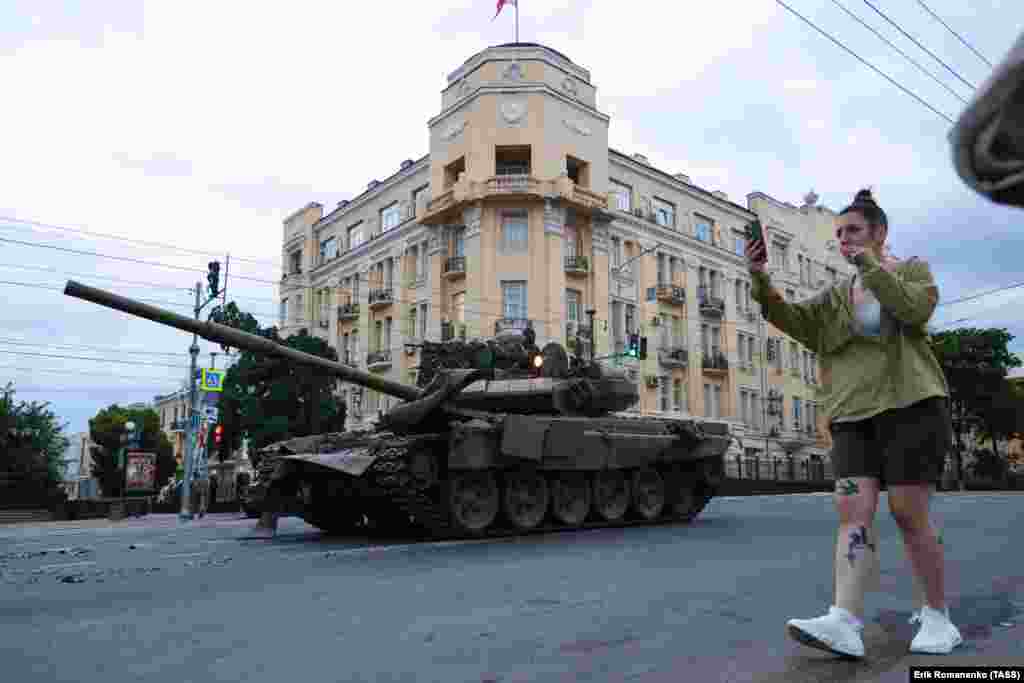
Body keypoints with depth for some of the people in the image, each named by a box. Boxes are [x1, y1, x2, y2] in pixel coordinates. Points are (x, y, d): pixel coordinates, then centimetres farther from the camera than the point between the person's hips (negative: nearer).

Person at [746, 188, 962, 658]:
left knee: (908, 513, -6)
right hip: (854, 413, 4)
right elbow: (793, 320, 2)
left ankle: (937, 616, 11)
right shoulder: (835, 297, 20)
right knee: (852, 510, -11)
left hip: (911, 405, -3)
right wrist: (760, 278, -13)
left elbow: (915, 310, -12)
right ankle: (845, 622, -20)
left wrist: (870, 264, -11)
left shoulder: (914, 269, 10)